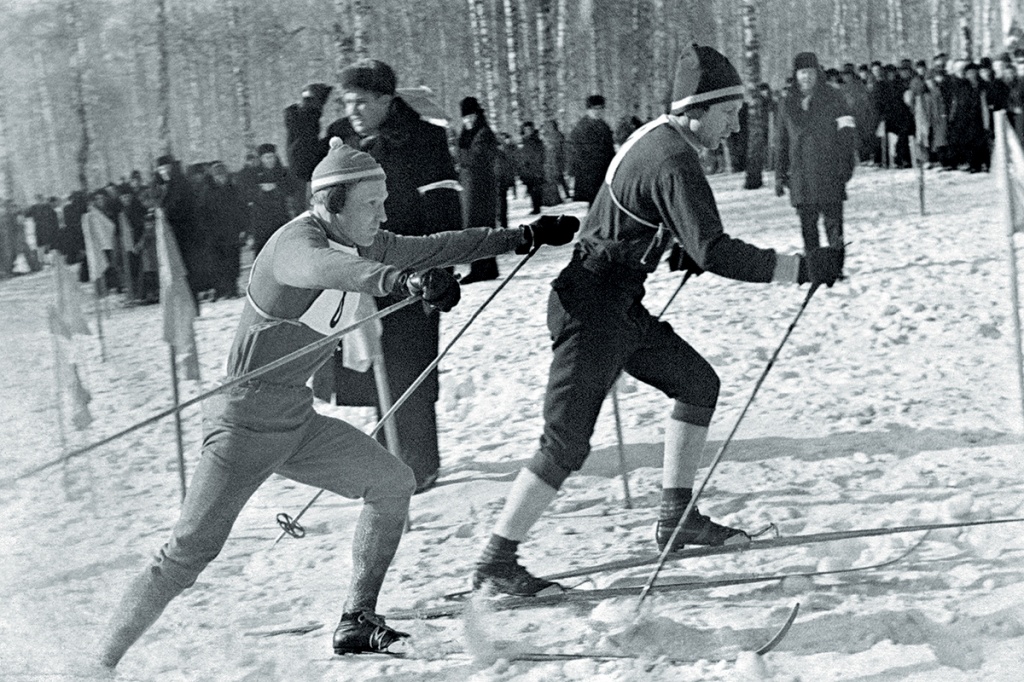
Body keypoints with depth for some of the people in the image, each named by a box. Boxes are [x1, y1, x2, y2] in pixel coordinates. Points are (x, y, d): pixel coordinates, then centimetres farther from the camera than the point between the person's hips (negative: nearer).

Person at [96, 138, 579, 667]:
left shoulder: (365, 245, 2)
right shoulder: (296, 242, -23)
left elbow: (437, 249, 14)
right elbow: (325, 268, -46)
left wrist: (525, 236, 15)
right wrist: (408, 278, -63)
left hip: (299, 421, 8)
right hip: (246, 421, -8)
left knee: (393, 483, 0)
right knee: (189, 554, -8)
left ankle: (356, 623, 6)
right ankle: (103, 660, 3)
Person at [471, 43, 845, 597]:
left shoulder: (656, 137, 10)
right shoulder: (674, 164, -22)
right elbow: (713, 253, -29)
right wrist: (803, 269, -26)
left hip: (620, 306, 10)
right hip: (593, 309, -10)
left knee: (698, 383, 14)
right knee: (567, 443, -10)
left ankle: (676, 516, 20)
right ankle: (495, 563, -5)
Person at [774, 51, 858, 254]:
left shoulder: (833, 98, 3)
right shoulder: (790, 105, 13)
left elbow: (846, 132, -1)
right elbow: (782, 142, 18)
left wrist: (846, 164, -11)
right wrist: (780, 175, 13)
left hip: (829, 176, -3)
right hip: (801, 179, 3)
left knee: (833, 222, -5)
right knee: (807, 228, 5)